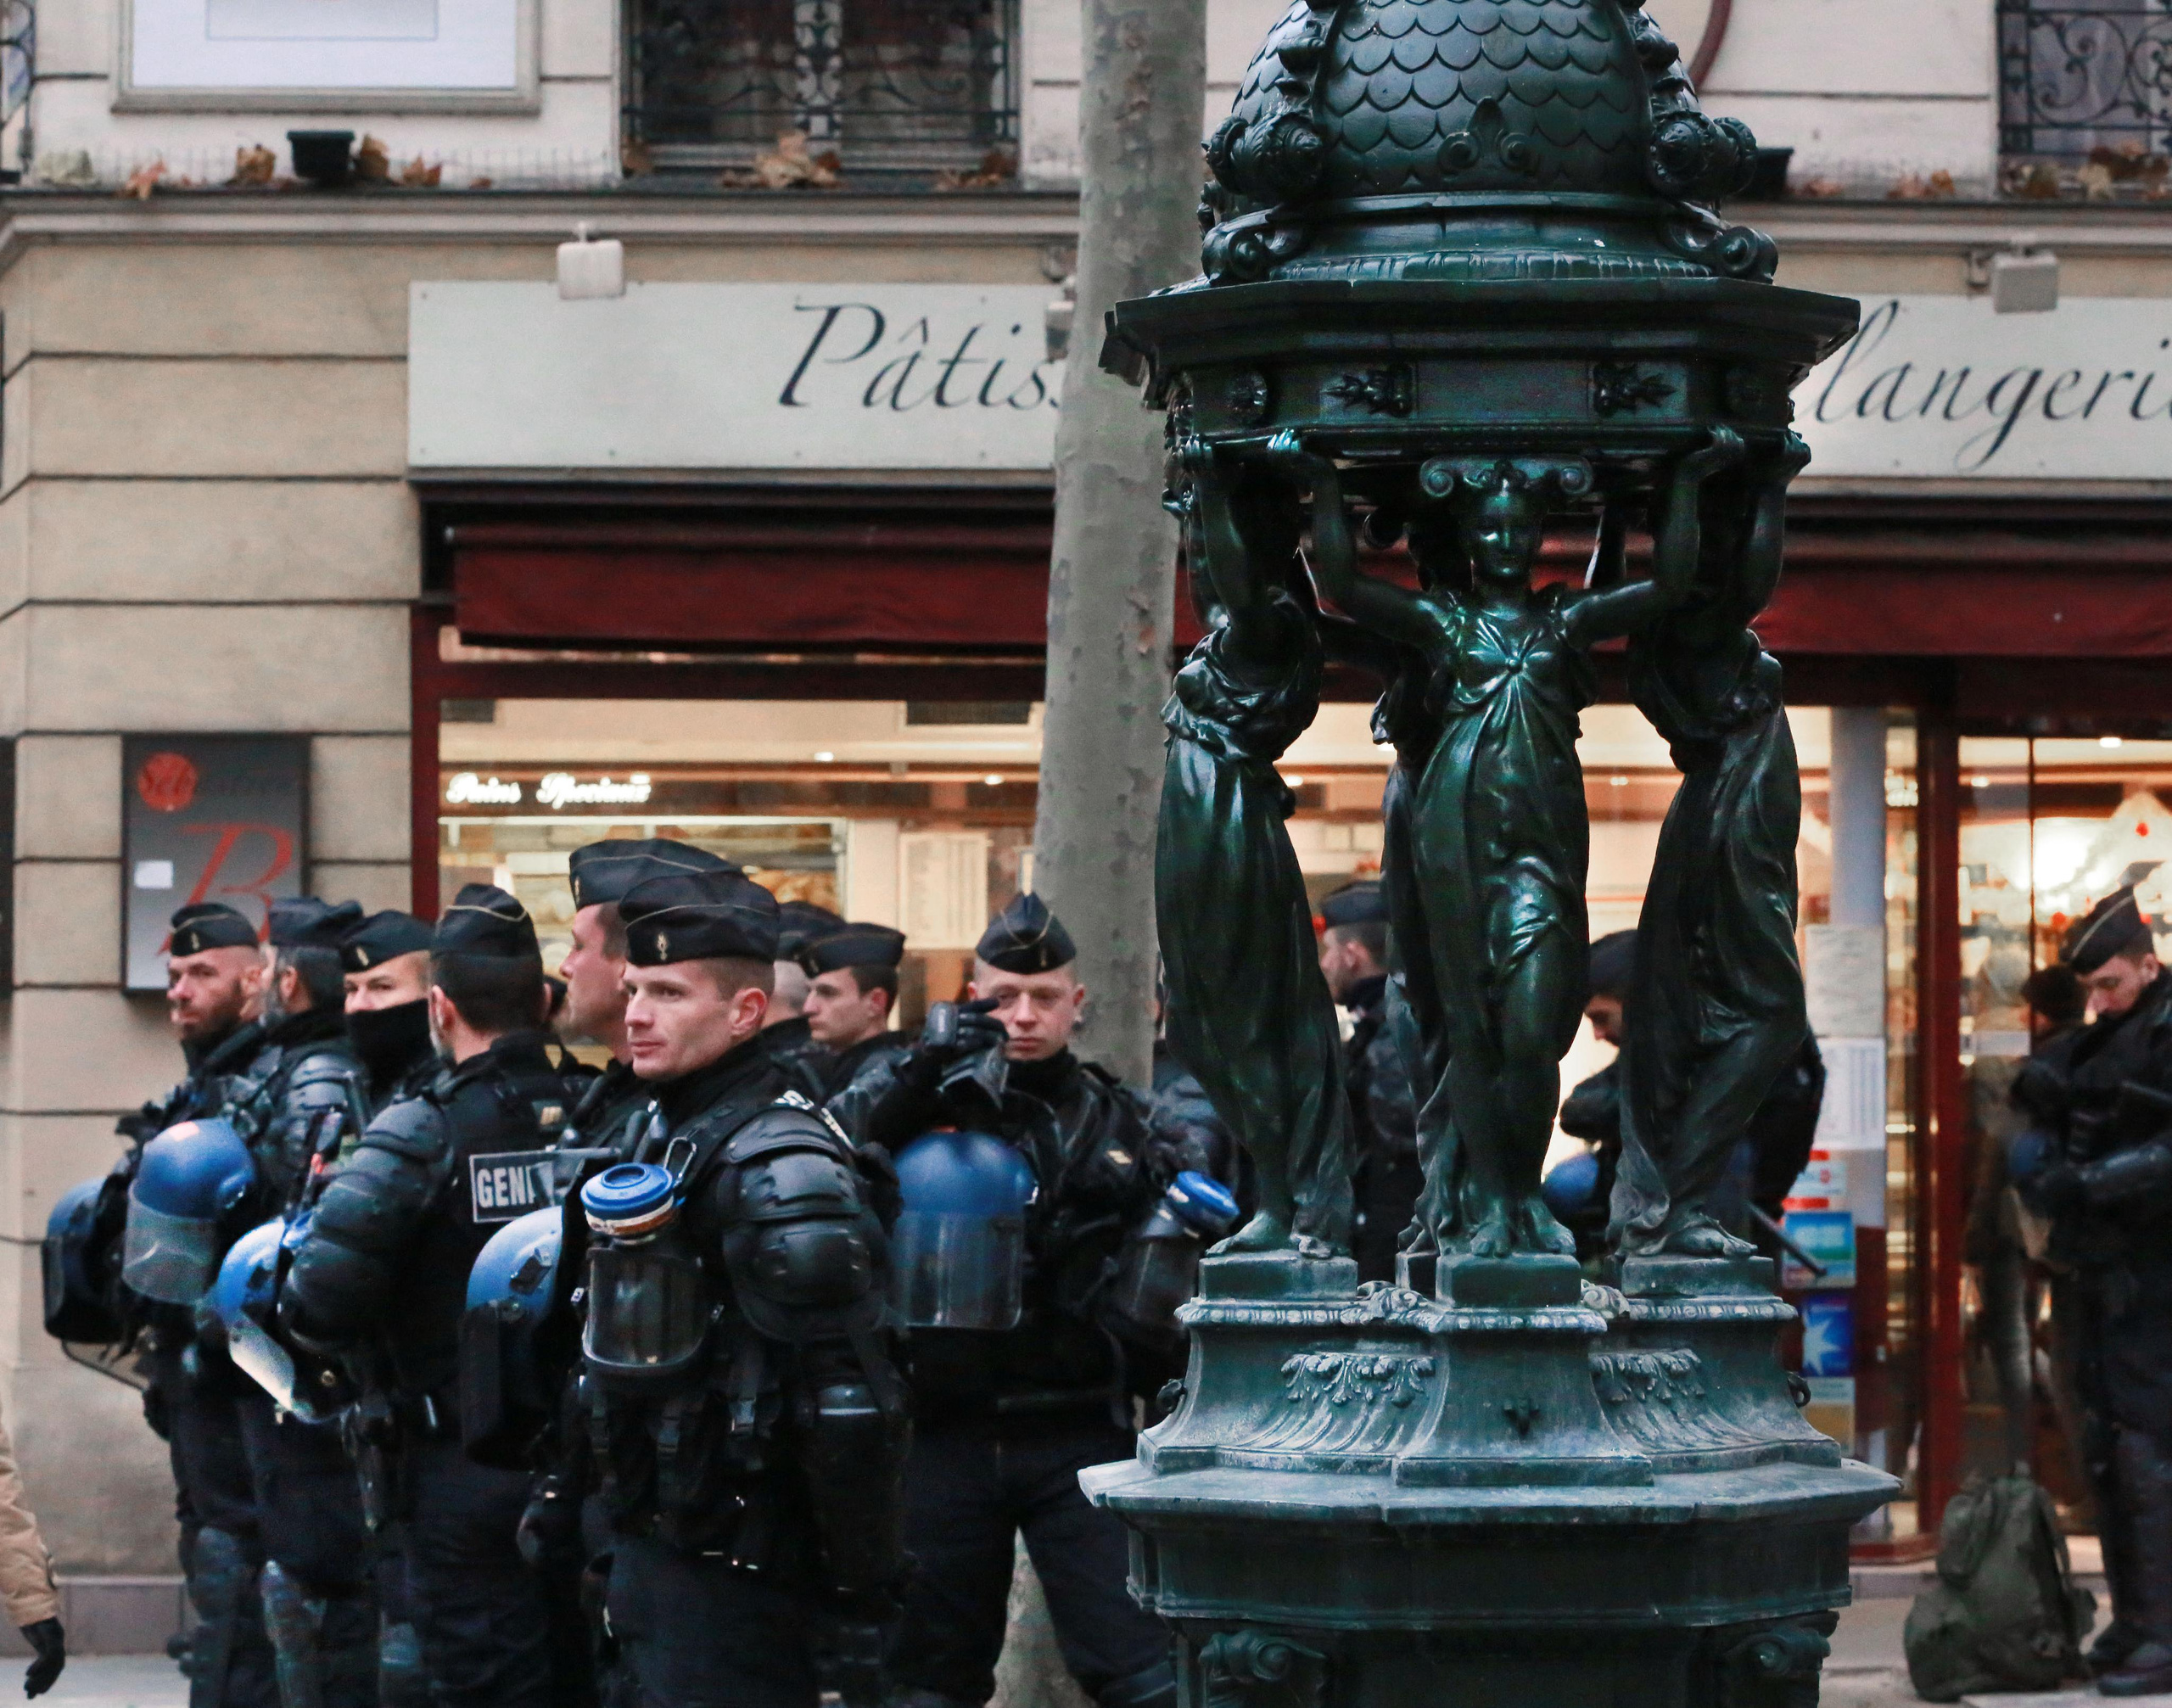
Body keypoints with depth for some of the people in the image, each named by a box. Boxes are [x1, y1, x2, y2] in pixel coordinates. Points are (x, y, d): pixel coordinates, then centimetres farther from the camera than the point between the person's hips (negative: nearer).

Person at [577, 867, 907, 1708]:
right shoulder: (668, 1135, 12)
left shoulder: (777, 1173, -18)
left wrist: (858, 1601, -20)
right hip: (652, 1559, 9)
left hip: (733, 1590, -9)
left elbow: (851, 1409, -22)